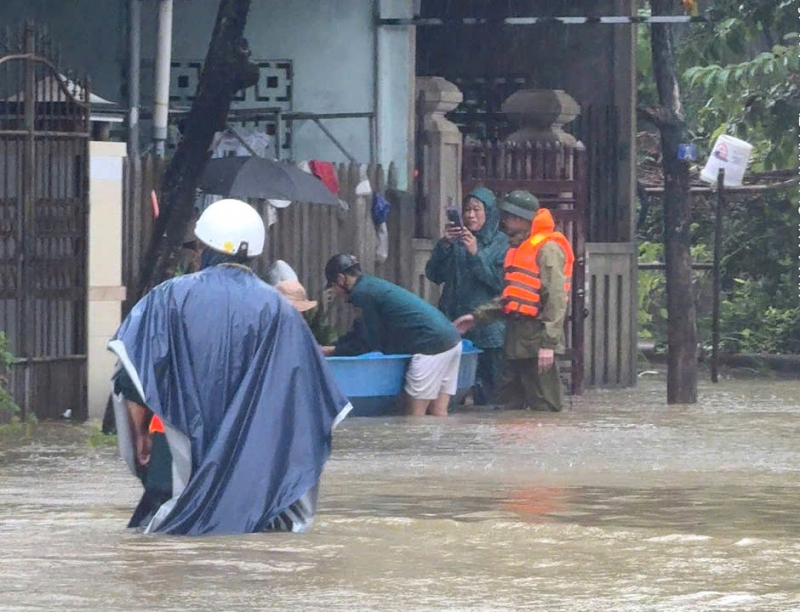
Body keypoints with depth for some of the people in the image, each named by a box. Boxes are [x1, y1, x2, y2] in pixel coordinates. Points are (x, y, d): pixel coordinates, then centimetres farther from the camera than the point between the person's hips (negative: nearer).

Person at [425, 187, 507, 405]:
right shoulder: (456, 240, 14)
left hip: (487, 326, -3)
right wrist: (444, 245, -8)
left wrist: (476, 254, -15)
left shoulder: (500, 242, 4)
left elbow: (501, 281, -6)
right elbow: (434, 274, 7)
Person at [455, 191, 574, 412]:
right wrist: (477, 317, 17)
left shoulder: (548, 250, -11)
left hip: (537, 339, -10)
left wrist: (548, 343, -23)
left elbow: (556, 299, -18)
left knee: (543, 406, -6)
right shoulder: (518, 248, 20)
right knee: (509, 403, 13)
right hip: (516, 341, 10)